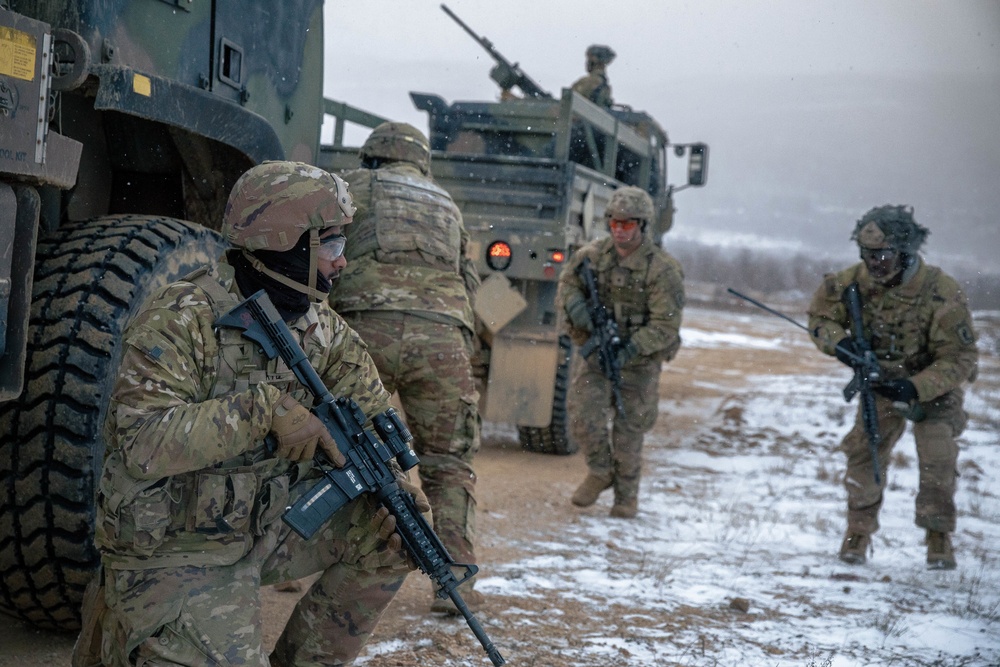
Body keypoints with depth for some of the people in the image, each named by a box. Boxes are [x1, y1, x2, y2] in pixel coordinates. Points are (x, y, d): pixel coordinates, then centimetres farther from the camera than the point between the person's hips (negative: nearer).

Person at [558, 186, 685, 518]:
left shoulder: (662, 269, -15)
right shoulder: (591, 254, -3)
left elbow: (665, 325, -17)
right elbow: (567, 284, 9)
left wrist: (632, 349, -28)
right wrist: (576, 305, -15)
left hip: (638, 361, -3)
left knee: (628, 431, 6)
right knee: (585, 419, -10)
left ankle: (627, 496, 27)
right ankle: (600, 472, 20)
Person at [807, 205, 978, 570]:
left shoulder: (941, 293, -31)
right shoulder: (855, 281, -19)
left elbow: (961, 358, -26)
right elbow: (819, 315, -3)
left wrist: (916, 387, -39)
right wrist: (838, 342, -25)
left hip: (934, 385, -3)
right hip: (881, 380, 3)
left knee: (937, 461, -15)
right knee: (864, 450, -5)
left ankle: (939, 535, 4)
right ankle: (859, 529, 11)